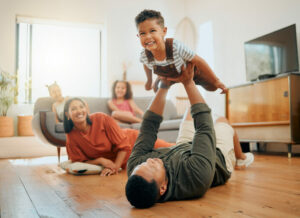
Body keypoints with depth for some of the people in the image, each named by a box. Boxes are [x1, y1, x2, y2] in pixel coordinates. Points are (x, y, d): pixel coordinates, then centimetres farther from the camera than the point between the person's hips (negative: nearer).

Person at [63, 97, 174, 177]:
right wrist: (100, 160, -23)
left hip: (134, 141, -3)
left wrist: (116, 167, -24)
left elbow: (123, 144, -20)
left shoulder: (100, 119, -25)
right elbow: (80, 161, -7)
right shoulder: (71, 138, -14)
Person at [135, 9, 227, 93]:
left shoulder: (176, 46, -45)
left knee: (211, 87, -1)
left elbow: (198, 61, -32)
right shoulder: (144, 55, -32)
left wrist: (215, 81, -25)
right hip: (168, 76, 3)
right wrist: (149, 80, 13)